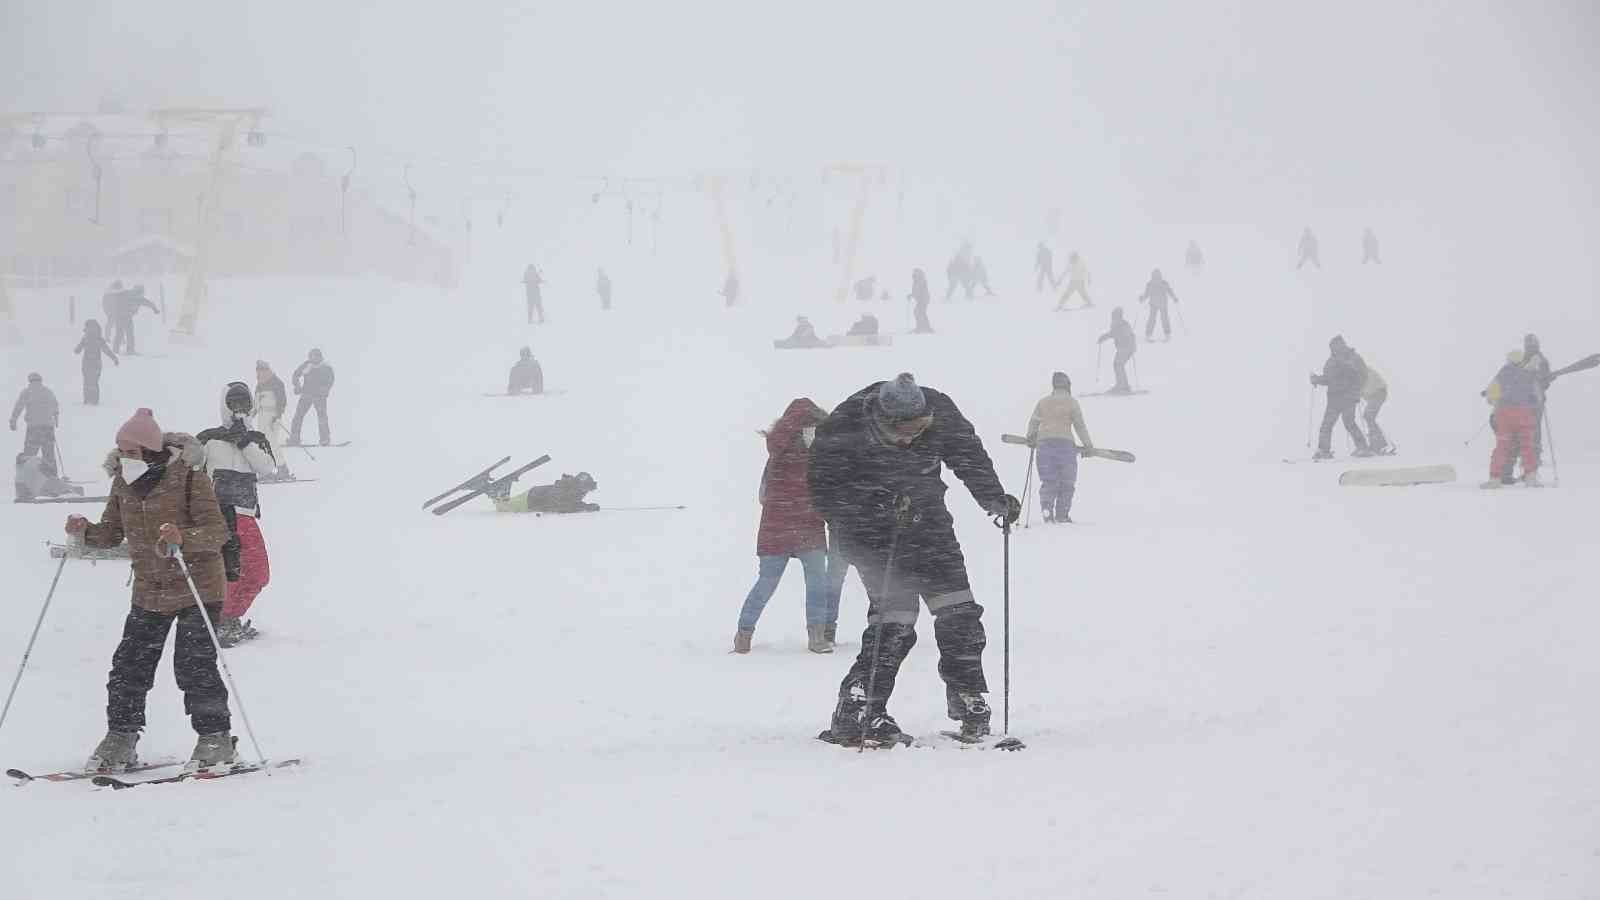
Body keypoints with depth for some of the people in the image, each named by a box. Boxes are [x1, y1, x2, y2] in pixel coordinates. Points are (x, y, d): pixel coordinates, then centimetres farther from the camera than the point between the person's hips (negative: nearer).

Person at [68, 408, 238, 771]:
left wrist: (183, 538, -38)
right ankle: (121, 739, 14)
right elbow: (111, 533, 13)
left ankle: (216, 739, 1)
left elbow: (218, 531, -19)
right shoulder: (123, 482, 4)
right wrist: (86, 532, -9)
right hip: (149, 591, 6)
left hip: (196, 588, -6)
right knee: (130, 664, 4)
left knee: (194, 665, -11)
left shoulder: (189, 475, -15)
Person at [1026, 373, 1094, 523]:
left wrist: (1031, 439, 32)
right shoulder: (1071, 402, 2)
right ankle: (1062, 514, 3)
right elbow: (1079, 425, 1)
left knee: (1048, 481, 7)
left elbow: (1033, 422, 15)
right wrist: (1088, 445, 10)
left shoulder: (1042, 402, 12)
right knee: (1067, 482, 8)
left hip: (1044, 443, 3)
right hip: (1065, 443, -3)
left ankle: (1047, 509, -14)